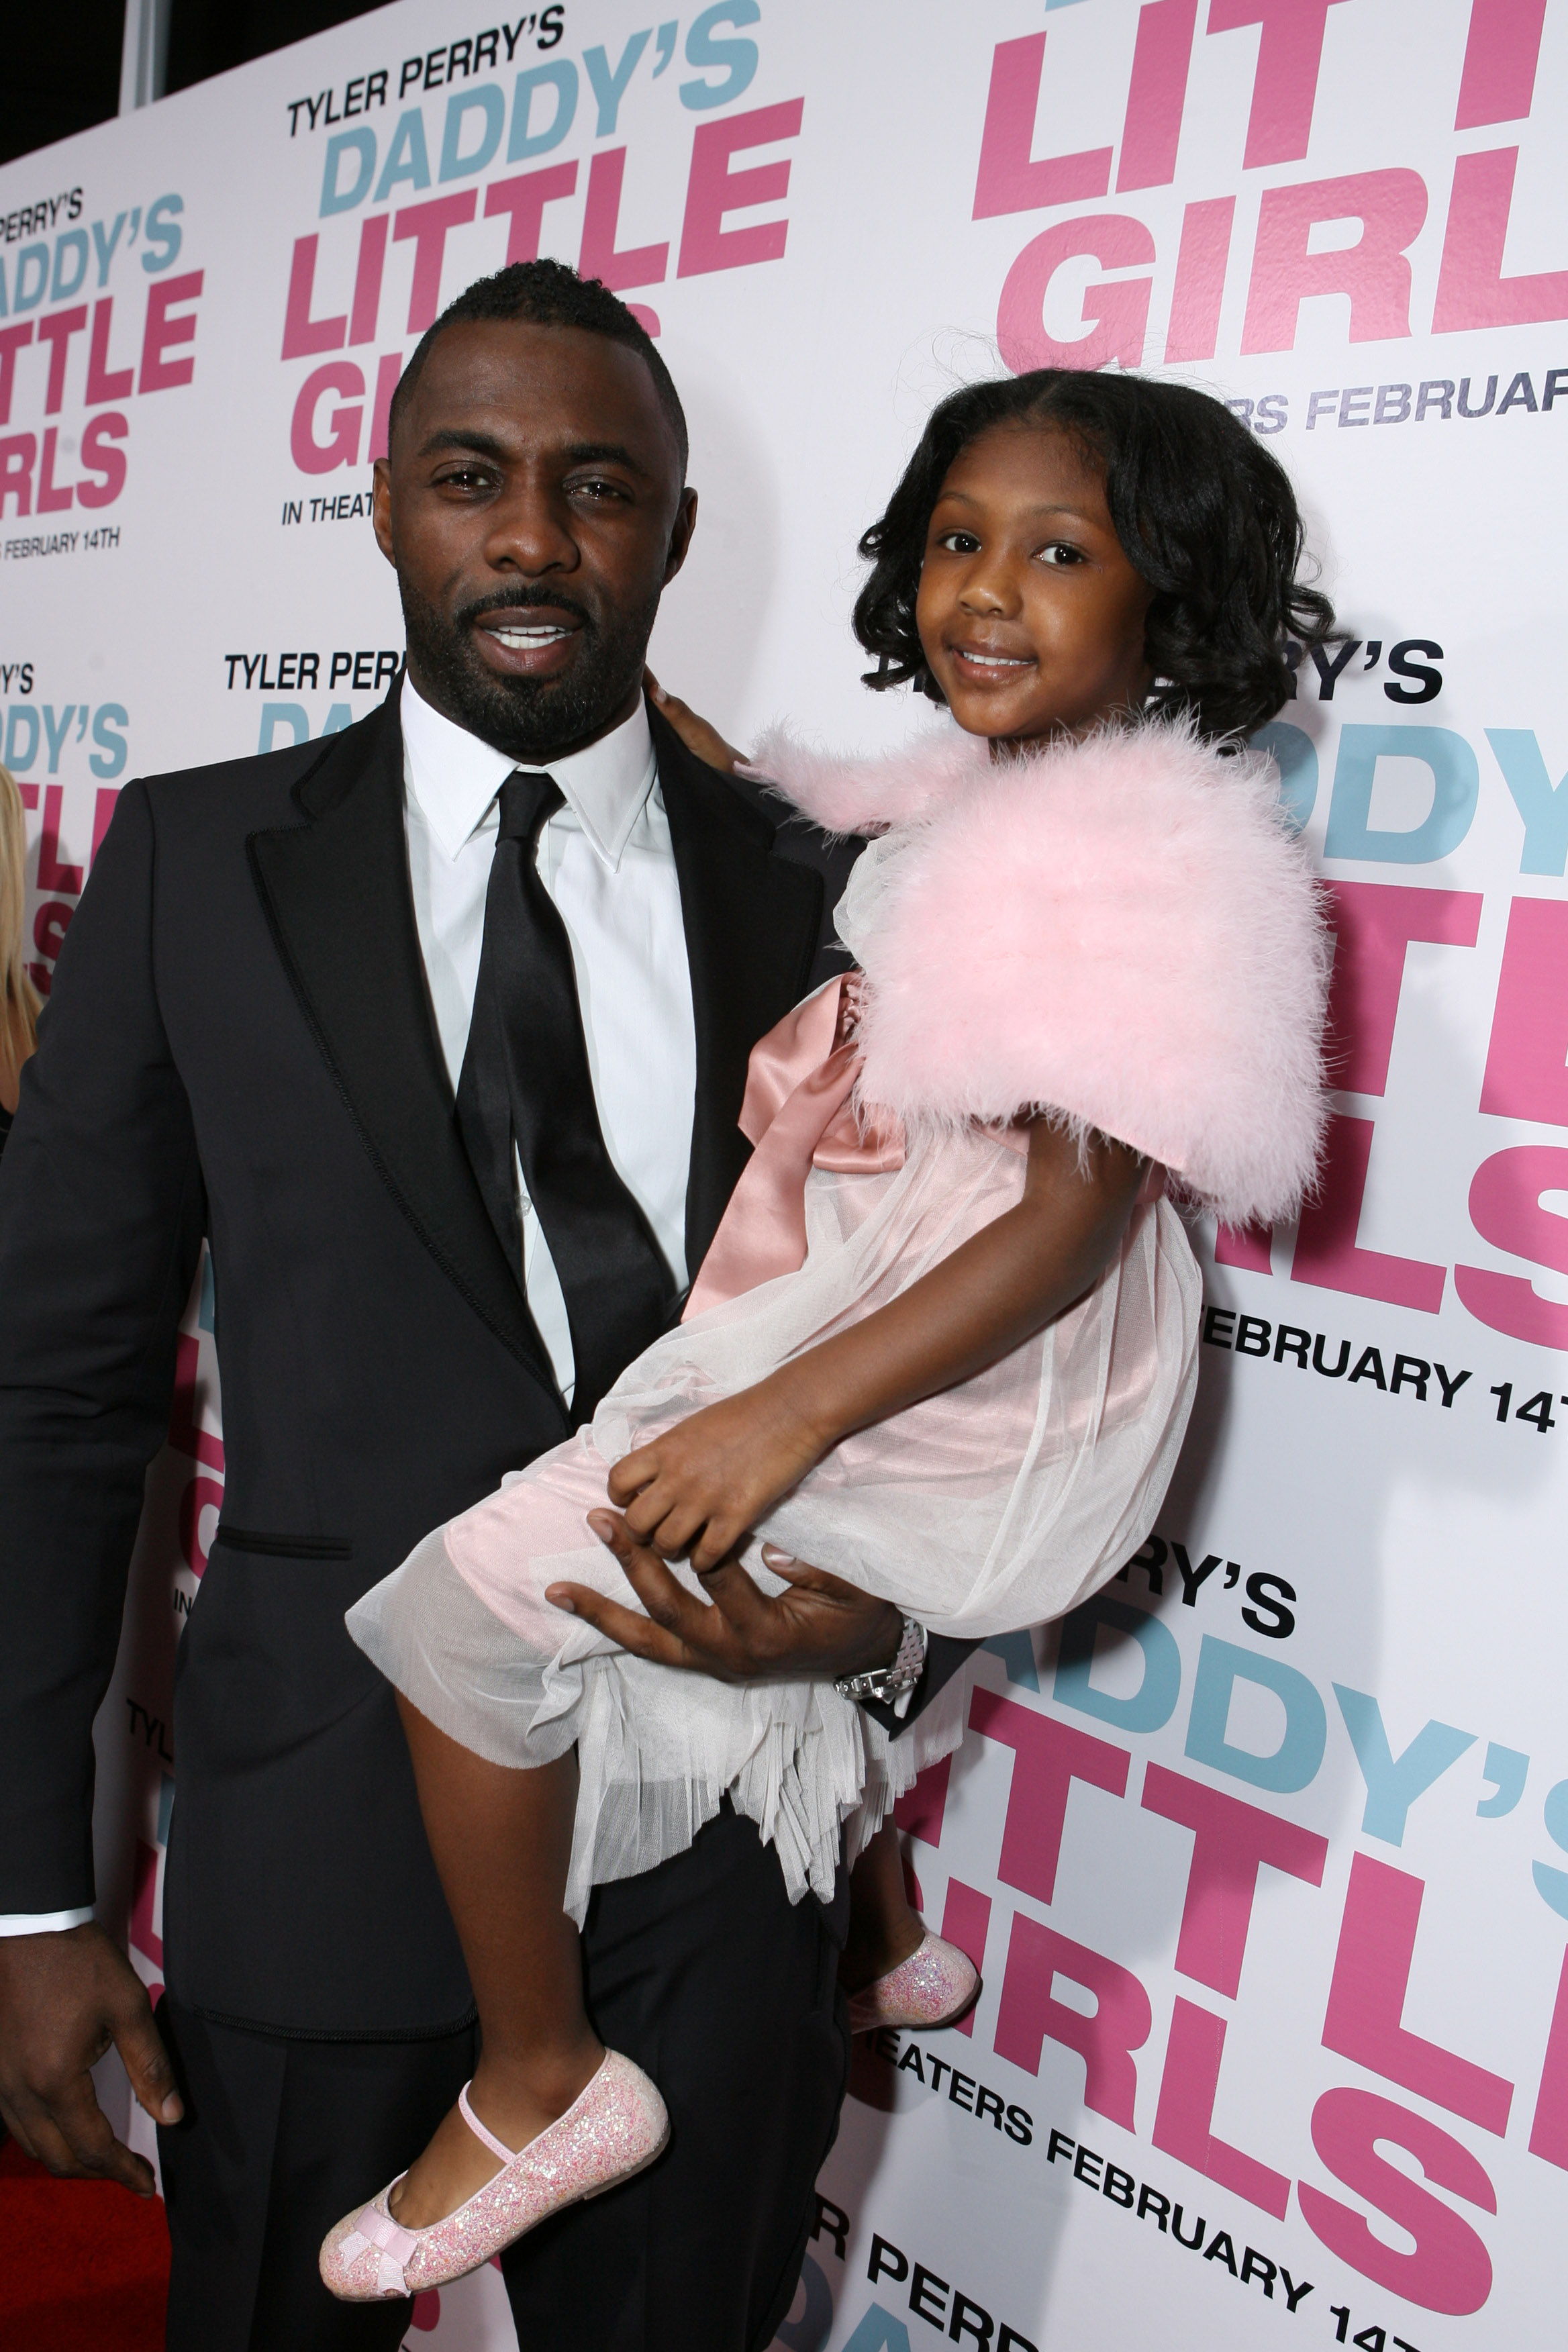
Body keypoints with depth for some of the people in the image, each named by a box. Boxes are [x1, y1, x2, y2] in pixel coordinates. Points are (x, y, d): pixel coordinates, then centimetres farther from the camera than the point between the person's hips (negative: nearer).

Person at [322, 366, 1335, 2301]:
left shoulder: (1149, 864, -20)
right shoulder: (966, 814, 8)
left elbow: (1080, 1220, -25)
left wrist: (785, 1415, -27)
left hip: (974, 1382, -10)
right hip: (877, 1309, 10)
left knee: (474, 1600, -9)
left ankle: (536, 2083, 11)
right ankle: (875, 1933, 51)